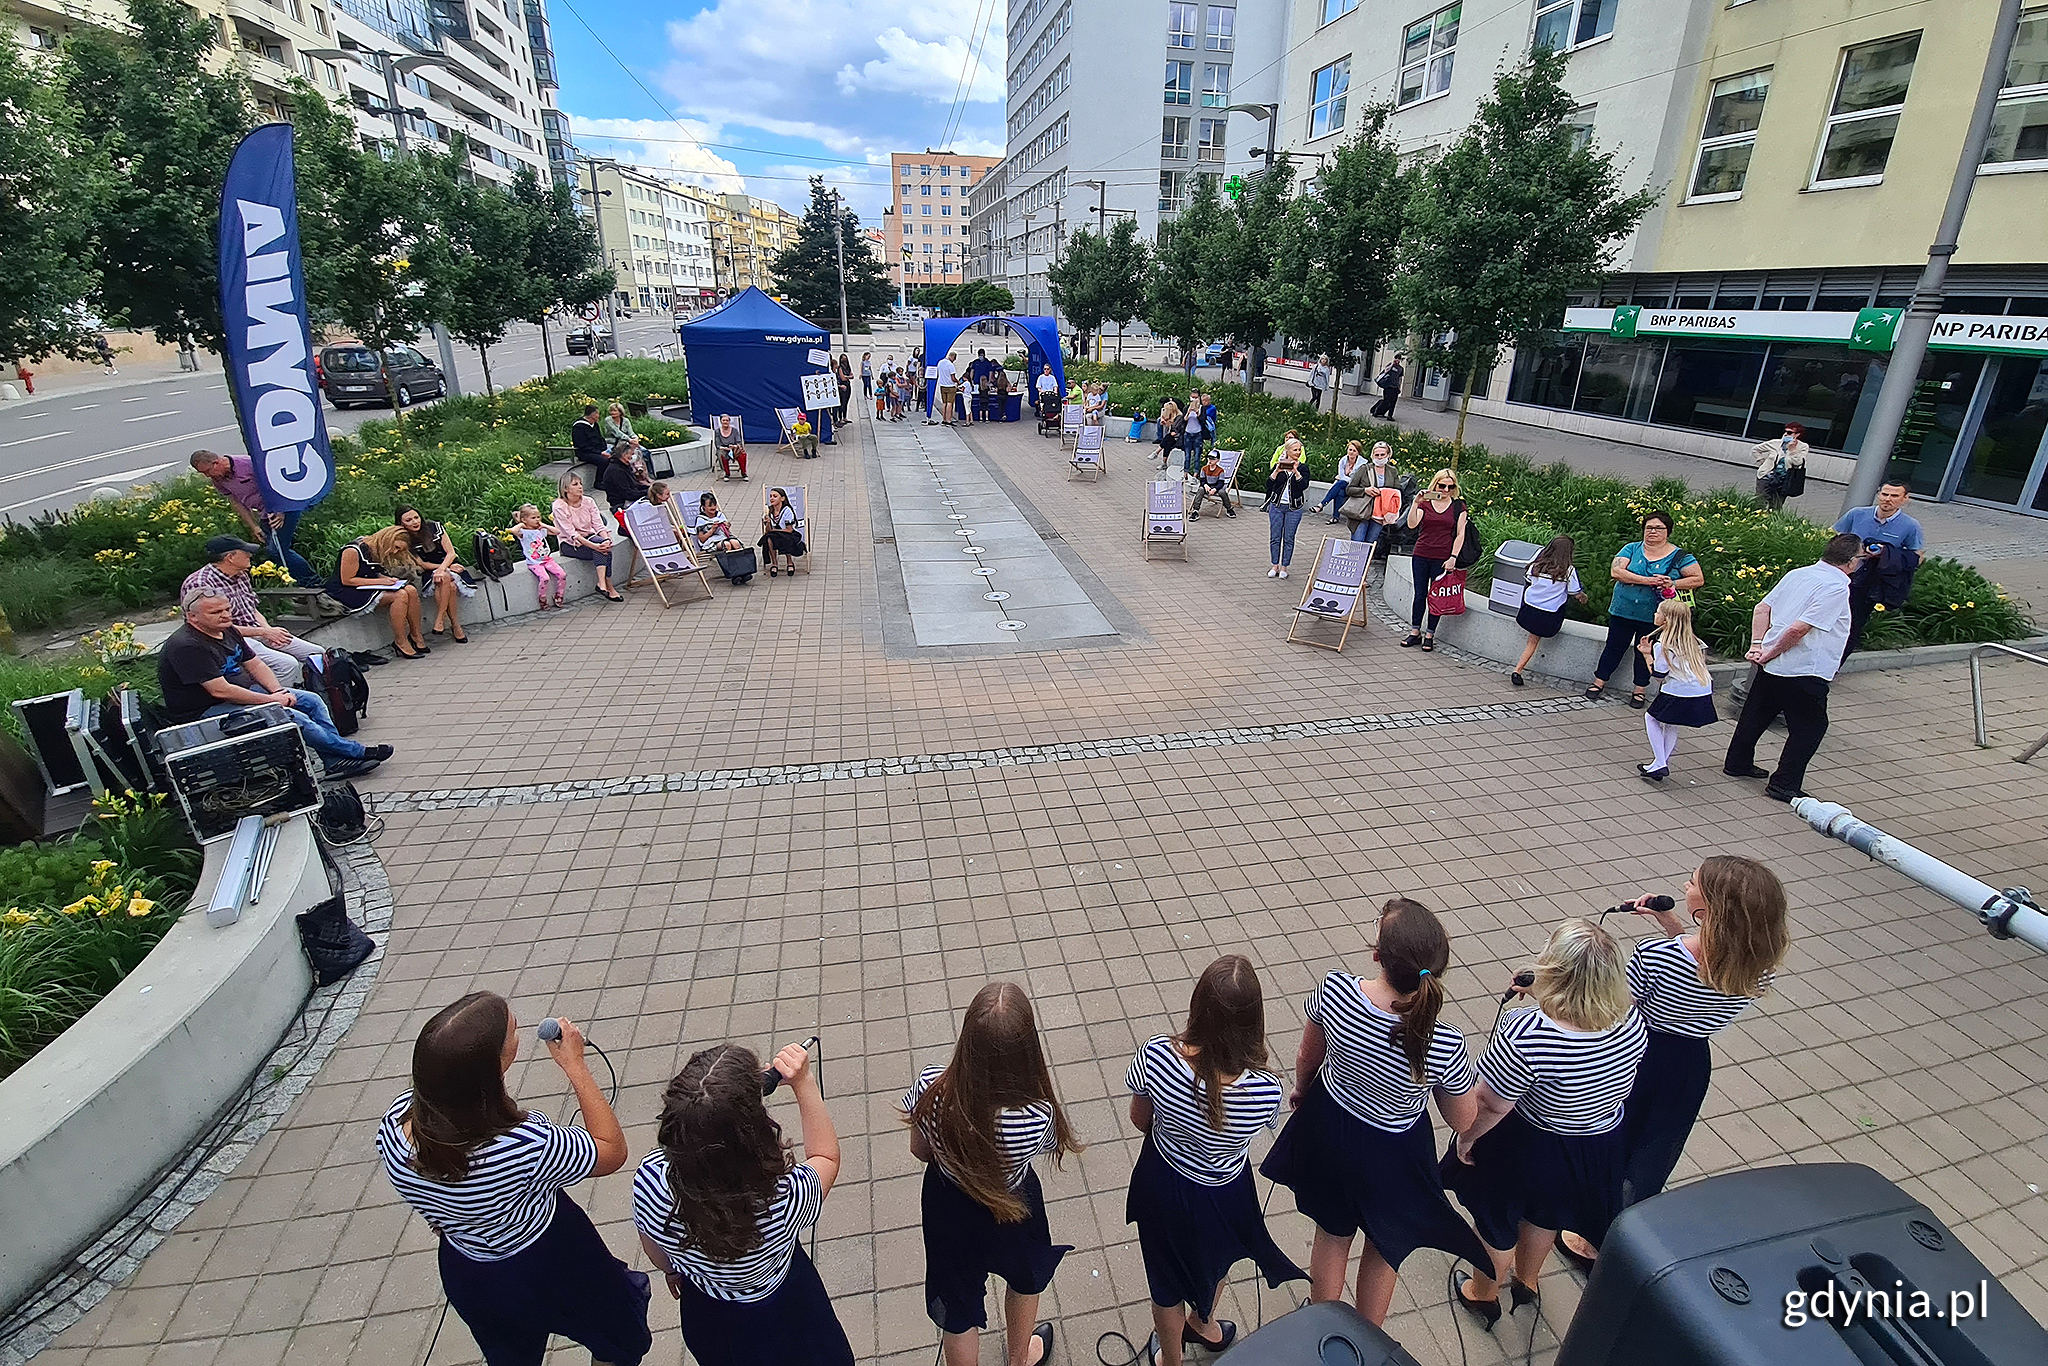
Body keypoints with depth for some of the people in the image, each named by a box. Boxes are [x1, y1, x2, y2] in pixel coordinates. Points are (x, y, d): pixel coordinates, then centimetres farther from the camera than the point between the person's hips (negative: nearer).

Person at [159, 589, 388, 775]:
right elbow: (220, 691, -26)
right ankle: (357, 752, -12)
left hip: (244, 692, 10)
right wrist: (270, 700, -20)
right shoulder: (186, 646, -23)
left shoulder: (227, 631, 7)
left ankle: (335, 761, -5)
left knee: (312, 700, 0)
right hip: (206, 712, -10)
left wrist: (278, 691, -5)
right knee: (291, 717, -24)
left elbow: (254, 664, 12)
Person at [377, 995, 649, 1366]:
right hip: (551, 1272, -5)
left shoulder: (395, 1123, -26)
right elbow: (613, 1150, -23)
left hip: (464, 1276, 5)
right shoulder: (526, 1146, -43)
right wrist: (574, 1065, -24)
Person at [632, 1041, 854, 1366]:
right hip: (781, 1324, -2)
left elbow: (654, 1250, -10)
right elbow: (826, 1158, -19)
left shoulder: (651, 1178, -35)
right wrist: (804, 1083, -25)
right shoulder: (784, 1200, -44)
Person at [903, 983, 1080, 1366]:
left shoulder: (930, 1089, -35)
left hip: (949, 1211, 1)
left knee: (958, 1310, 29)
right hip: (1014, 1212, 0)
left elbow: (920, 1151, -13)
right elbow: (1054, 1144, -14)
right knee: (1025, 1277, 35)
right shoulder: (1037, 1115, -40)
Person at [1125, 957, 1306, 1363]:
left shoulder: (1156, 1055, -35)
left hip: (1162, 1182, 0)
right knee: (1214, 1260, 36)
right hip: (1222, 1195, 0)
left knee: (1169, 1279, 30)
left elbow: (1140, 1120, -14)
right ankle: (1203, 1324, 66)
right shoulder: (1266, 1091, -37)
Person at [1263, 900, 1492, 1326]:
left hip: (1327, 1127, 2)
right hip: (1392, 1153, -2)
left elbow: (1308, 1058, -8)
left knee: (1331, 1234, 30)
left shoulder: (1334, 990, -31)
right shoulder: (1446, 1047, -36)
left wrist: (1302, 1089, 13)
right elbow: (1463, 1122, -14)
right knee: (1384, 1250, 30)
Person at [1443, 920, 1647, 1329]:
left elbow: (1490, 1104, -26)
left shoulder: (1525, 1037, -41)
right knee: (1544, 1215, 34)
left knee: (1498, 1222, 25)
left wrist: (1465, 1138, -9)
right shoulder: (1632, 1024, -24)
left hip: (1524, 1149, -5)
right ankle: (1527, 1281, 60)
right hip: (1601, 1146, 5)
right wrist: (1544, 1001, 0)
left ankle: (1483, 1296, 51)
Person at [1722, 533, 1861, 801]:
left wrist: (1757, 645, 3)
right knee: (1810, 727, 7)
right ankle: (1784, 784, 9)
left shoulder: (1798, 574, 6)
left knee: (1756, 714, 21)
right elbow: (1798, 629, -24)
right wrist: (1770, 655, -12)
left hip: (1771, 667, 8)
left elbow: (1762, 609, 6)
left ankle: (1737, 764, 35)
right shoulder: (1836, 588, -17)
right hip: (1805, 673, -8)